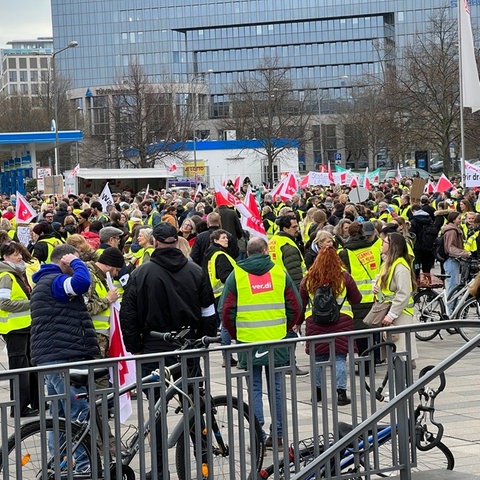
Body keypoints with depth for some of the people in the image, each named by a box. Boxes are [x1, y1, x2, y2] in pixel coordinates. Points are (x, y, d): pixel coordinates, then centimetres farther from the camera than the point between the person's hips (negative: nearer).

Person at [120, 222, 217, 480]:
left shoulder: (140, 274, -6)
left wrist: (135, 349, 5)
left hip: (154, 351, -2)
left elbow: (128, 317, -5)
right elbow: (209, 313, 4)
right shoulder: (196, 272, 0)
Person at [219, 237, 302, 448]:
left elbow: (226, 310, -3)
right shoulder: (280, 272, 3)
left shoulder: (236, 275, -1)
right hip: (277, 339, 1)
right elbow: (295, 306, 4)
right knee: (275, 387, 10)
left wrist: (235, 334, 10)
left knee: (254, 388, 5)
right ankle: (278, 434, 13)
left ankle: (258, 436, 2)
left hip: (248, 341, -1)